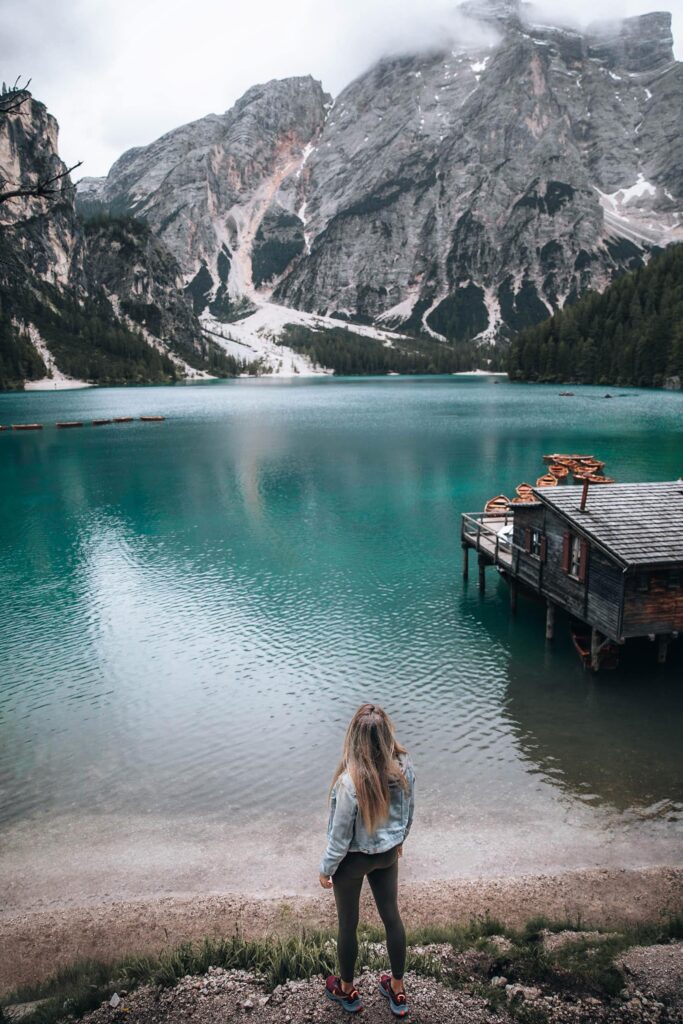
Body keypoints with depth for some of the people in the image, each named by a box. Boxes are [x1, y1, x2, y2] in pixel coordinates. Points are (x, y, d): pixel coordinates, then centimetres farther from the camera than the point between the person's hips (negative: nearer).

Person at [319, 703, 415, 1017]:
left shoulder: (350, 782, -36)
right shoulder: (404, 766, -20)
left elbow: (340, 837, -22)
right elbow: (408, 813, -2)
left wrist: (326, 869, -4)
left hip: (353, 860, -4)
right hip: (387, 854, 4)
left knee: (348, 924, 21)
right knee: (391, 916, 25)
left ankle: (347, 990, 45)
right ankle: (397, 991, 45)